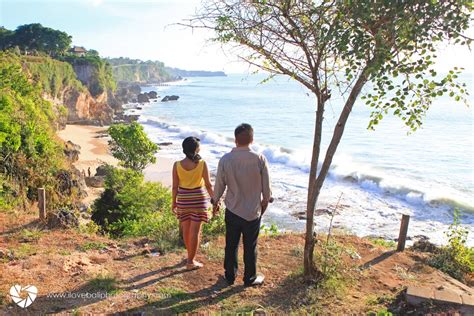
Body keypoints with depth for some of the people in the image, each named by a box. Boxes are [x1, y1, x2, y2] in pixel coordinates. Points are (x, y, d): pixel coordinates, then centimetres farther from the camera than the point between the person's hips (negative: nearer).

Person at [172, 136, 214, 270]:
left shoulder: (177, 165, -8)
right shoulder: (202, 164, -13)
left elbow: (175, 186, -3)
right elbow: (208, 185, -8)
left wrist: (174, 202, 10)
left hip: (183, 199, 3)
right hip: (198, 199, -3)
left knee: (186, 229, 18)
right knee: (195, 231, 6)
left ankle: (191, 255, 35)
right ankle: (190, 261, 13)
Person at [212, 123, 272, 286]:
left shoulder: (225, 160, -12)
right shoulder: (260, 159, -15)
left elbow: (219, 185, -2)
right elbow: (266, 187, -6)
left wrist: (215, 202, 16)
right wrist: (265, 201, 14)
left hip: (232, 211, 1)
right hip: (253, 212, -1)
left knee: (231, 245, 17)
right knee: (250, 248, 14)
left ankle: (230, 276, 32)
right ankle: (250, 278, 30)